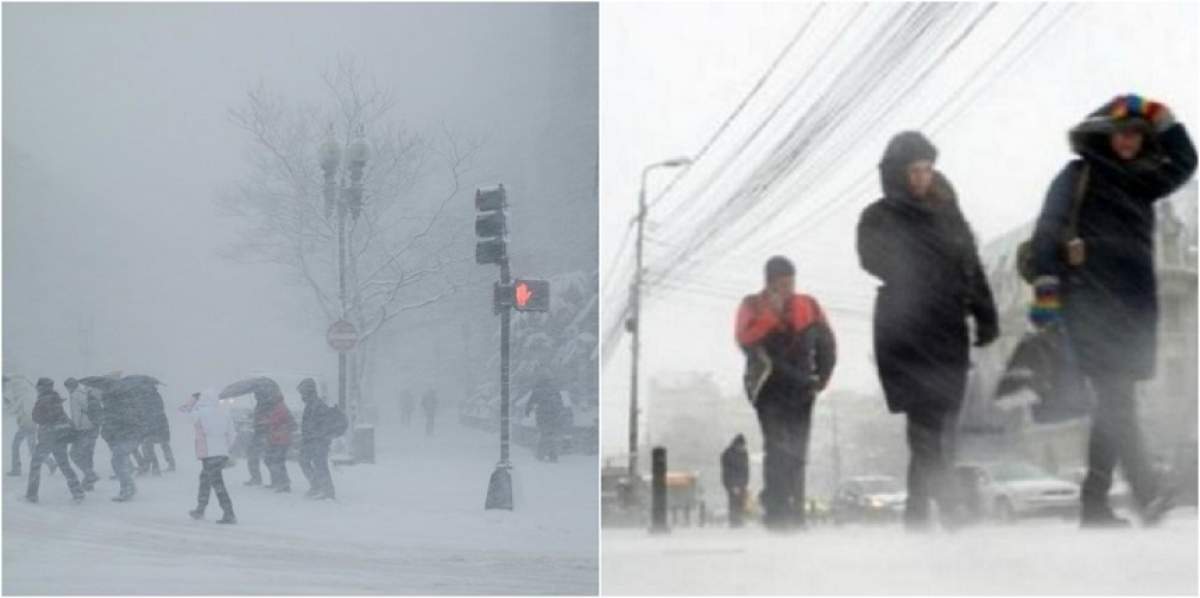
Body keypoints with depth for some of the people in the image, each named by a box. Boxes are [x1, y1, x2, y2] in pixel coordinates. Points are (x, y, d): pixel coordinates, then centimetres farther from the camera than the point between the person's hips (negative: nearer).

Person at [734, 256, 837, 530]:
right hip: (769, 385, -4)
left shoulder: (808, 306, 10)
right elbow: (745, 339, -16)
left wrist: (822, 376, 7)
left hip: (800, 387, 4)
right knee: (777, 448, -17)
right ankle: (776, 512, -20)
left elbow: (826, 342, 15)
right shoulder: (753, 306, 2)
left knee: (796, 453, 7)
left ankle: (794, 513, 13)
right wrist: (771, 314, -21)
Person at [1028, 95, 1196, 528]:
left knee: (1113, 403, 5)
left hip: (1134, 306, 7)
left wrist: (1159, 117, 5)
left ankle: (1095, 503, 8)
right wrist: (1046, 287, -18)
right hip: (1092, 304, -7)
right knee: (1115, 397, -18)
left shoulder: (1139, 182, 20)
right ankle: (1146, 491, -32)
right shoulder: (1078, 177, 1)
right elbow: (1047, 232, -8)